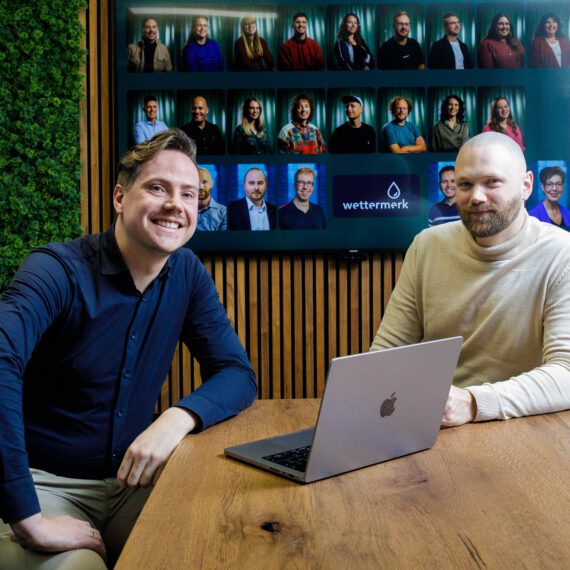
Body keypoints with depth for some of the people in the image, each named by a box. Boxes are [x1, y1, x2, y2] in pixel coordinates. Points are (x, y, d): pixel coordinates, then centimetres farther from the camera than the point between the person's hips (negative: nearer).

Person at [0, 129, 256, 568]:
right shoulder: (60, 270, -18)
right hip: (45, 483, -5)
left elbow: (238, 374, 0)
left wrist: (178, 418, -22)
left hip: (130, 479, 5)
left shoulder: (188, 273, 1)